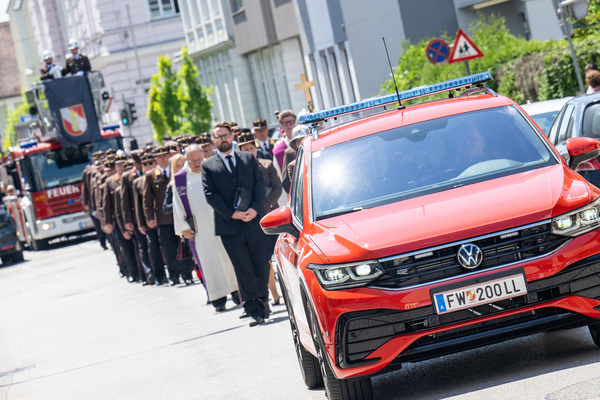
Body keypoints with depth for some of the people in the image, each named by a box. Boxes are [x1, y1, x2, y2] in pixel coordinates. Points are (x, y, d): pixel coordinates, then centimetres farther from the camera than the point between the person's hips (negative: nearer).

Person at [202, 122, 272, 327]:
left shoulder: (249, 159, 12)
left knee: (262, 265, 4)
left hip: (254, 220, 2)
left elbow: (260, 185, 6)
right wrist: (231, 213, -11)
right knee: (243, 270, -2)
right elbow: (210, 195, 0)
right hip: (230, 225, -2)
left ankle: (262, 302, 19)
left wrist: (255, 208, -10)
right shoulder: (208, 166, 7)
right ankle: (253, 308, 1)